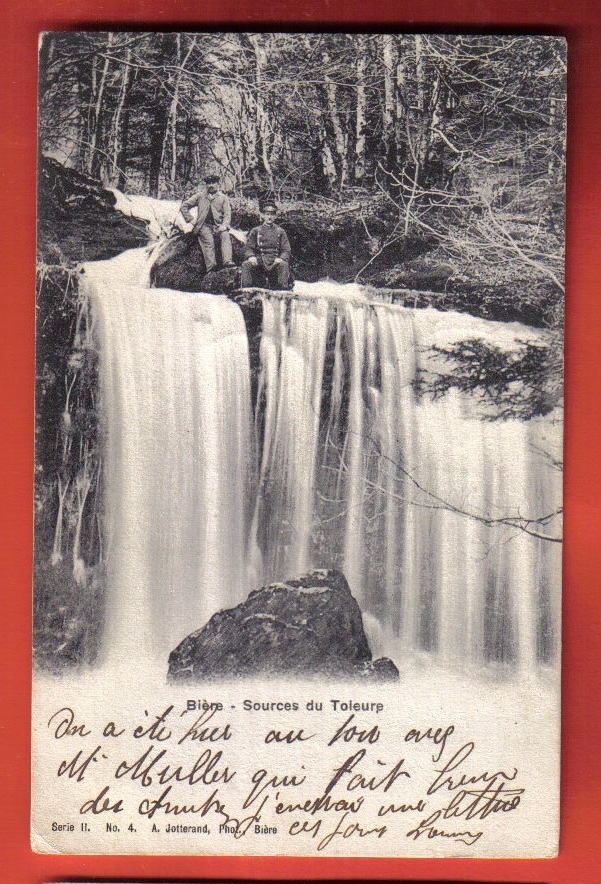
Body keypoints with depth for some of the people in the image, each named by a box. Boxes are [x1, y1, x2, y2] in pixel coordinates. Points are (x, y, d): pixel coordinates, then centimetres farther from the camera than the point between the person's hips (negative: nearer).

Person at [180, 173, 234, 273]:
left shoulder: (223, 198, 17)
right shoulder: (200, 196, 17)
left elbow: (227, 213, 7)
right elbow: (184, 206, 19)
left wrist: (224, 225, -12)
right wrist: (190, 220, 7)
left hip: (218, 225, 0)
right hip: (204, 225, 0)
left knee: (225, 235, -30)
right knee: (208, 240, -28)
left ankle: (227, 262, -45)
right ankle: (211, 266, -39)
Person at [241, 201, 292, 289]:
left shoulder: (280, 232, 15)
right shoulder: (255, 231, 15)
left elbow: (286, 250, 8)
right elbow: (249, 248, 9)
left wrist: (281, 258, -16)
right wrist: (251, 256, -15)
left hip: (275, 259, 0)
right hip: (259, 258, 0)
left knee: (283, 265, -34)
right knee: (246, 264, -29)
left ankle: (283, 289, -30)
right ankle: (245, 289, -26)